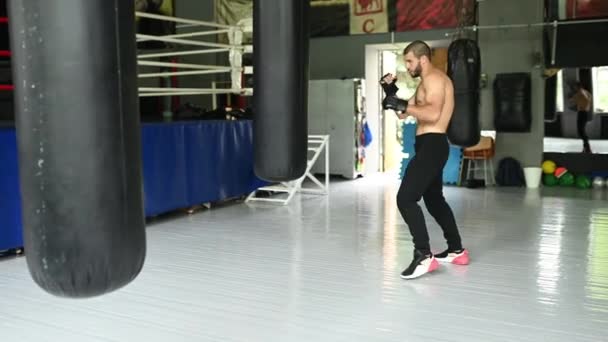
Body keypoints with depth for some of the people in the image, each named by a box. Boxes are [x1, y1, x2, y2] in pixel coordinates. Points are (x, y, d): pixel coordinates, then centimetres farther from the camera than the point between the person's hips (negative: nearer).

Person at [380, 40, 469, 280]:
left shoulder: (434, 78, -10)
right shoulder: (425, 83, 21)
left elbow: (433, 114, -27)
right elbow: (403, 115, 19)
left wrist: (404, 105, -24)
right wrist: (392, 93, 6)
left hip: (432, 145, -11)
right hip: (428, 145, 11)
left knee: (405, 199, -18)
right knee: (434, 199, 20)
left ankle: (424, 256, -19)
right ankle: (457, 250, 31)